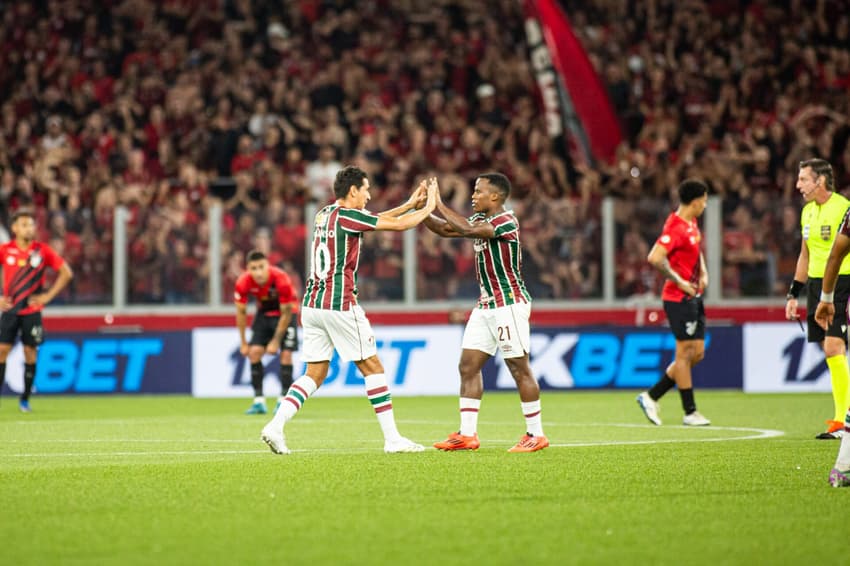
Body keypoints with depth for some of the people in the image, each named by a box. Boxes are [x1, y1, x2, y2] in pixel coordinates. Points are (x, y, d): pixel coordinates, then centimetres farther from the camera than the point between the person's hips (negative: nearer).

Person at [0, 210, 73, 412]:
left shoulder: (43, 251, -2)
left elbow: (66, 273, 4)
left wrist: (48, 295, -3)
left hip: (32, 310, 0)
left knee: (30, 353, -1)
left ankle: (25, 400, 8)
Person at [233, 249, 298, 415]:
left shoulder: (281, 279, -34)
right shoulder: (243, 283, -25)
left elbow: (286, 313, -22)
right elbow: (241, 312, -9)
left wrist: (276, 341, -17)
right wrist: (243, 343, -5)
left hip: (285, 312, -3)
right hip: (264, 313, 3)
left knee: (286, 354, -15)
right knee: (255, 352, -11)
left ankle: (284, 400, -5)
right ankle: (258, 401, -6)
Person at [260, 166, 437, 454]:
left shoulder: (325, 214, 14)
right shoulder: (345, 215, -11)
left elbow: (375, 220, 28)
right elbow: (399, 224, -9)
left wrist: (410, 204, 27)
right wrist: (428, 207, 7)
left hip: (312, 304, 8)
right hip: (339, 304, -8)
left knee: (315, 374, 9)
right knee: (372, 367, 1)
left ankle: (275, 425, -7)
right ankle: (392, 438, 3)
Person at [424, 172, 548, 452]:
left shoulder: (506, 221, -16)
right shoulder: (482, 219, 12)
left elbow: (468, 230, -30)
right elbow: (445, 229, 16)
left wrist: (440, 205, -22)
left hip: (509, 303, -9)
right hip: (486, 305, 9)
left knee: (519, 368, -6)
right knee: (468, 366, 4)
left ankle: (536, 434, 1)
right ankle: (467, 434, 5)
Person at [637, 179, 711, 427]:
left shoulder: (691, 225, 12)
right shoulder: (675, 228, -18)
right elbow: (654, 258, -28)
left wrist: (703, 273, 13)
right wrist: (679, 281, -22)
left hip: (693, 297, 10)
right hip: (678, 298, -10)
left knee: (697, 353, 10)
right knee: (685, 352, -4)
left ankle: (652, 396, 15)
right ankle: (690, 412, 3)